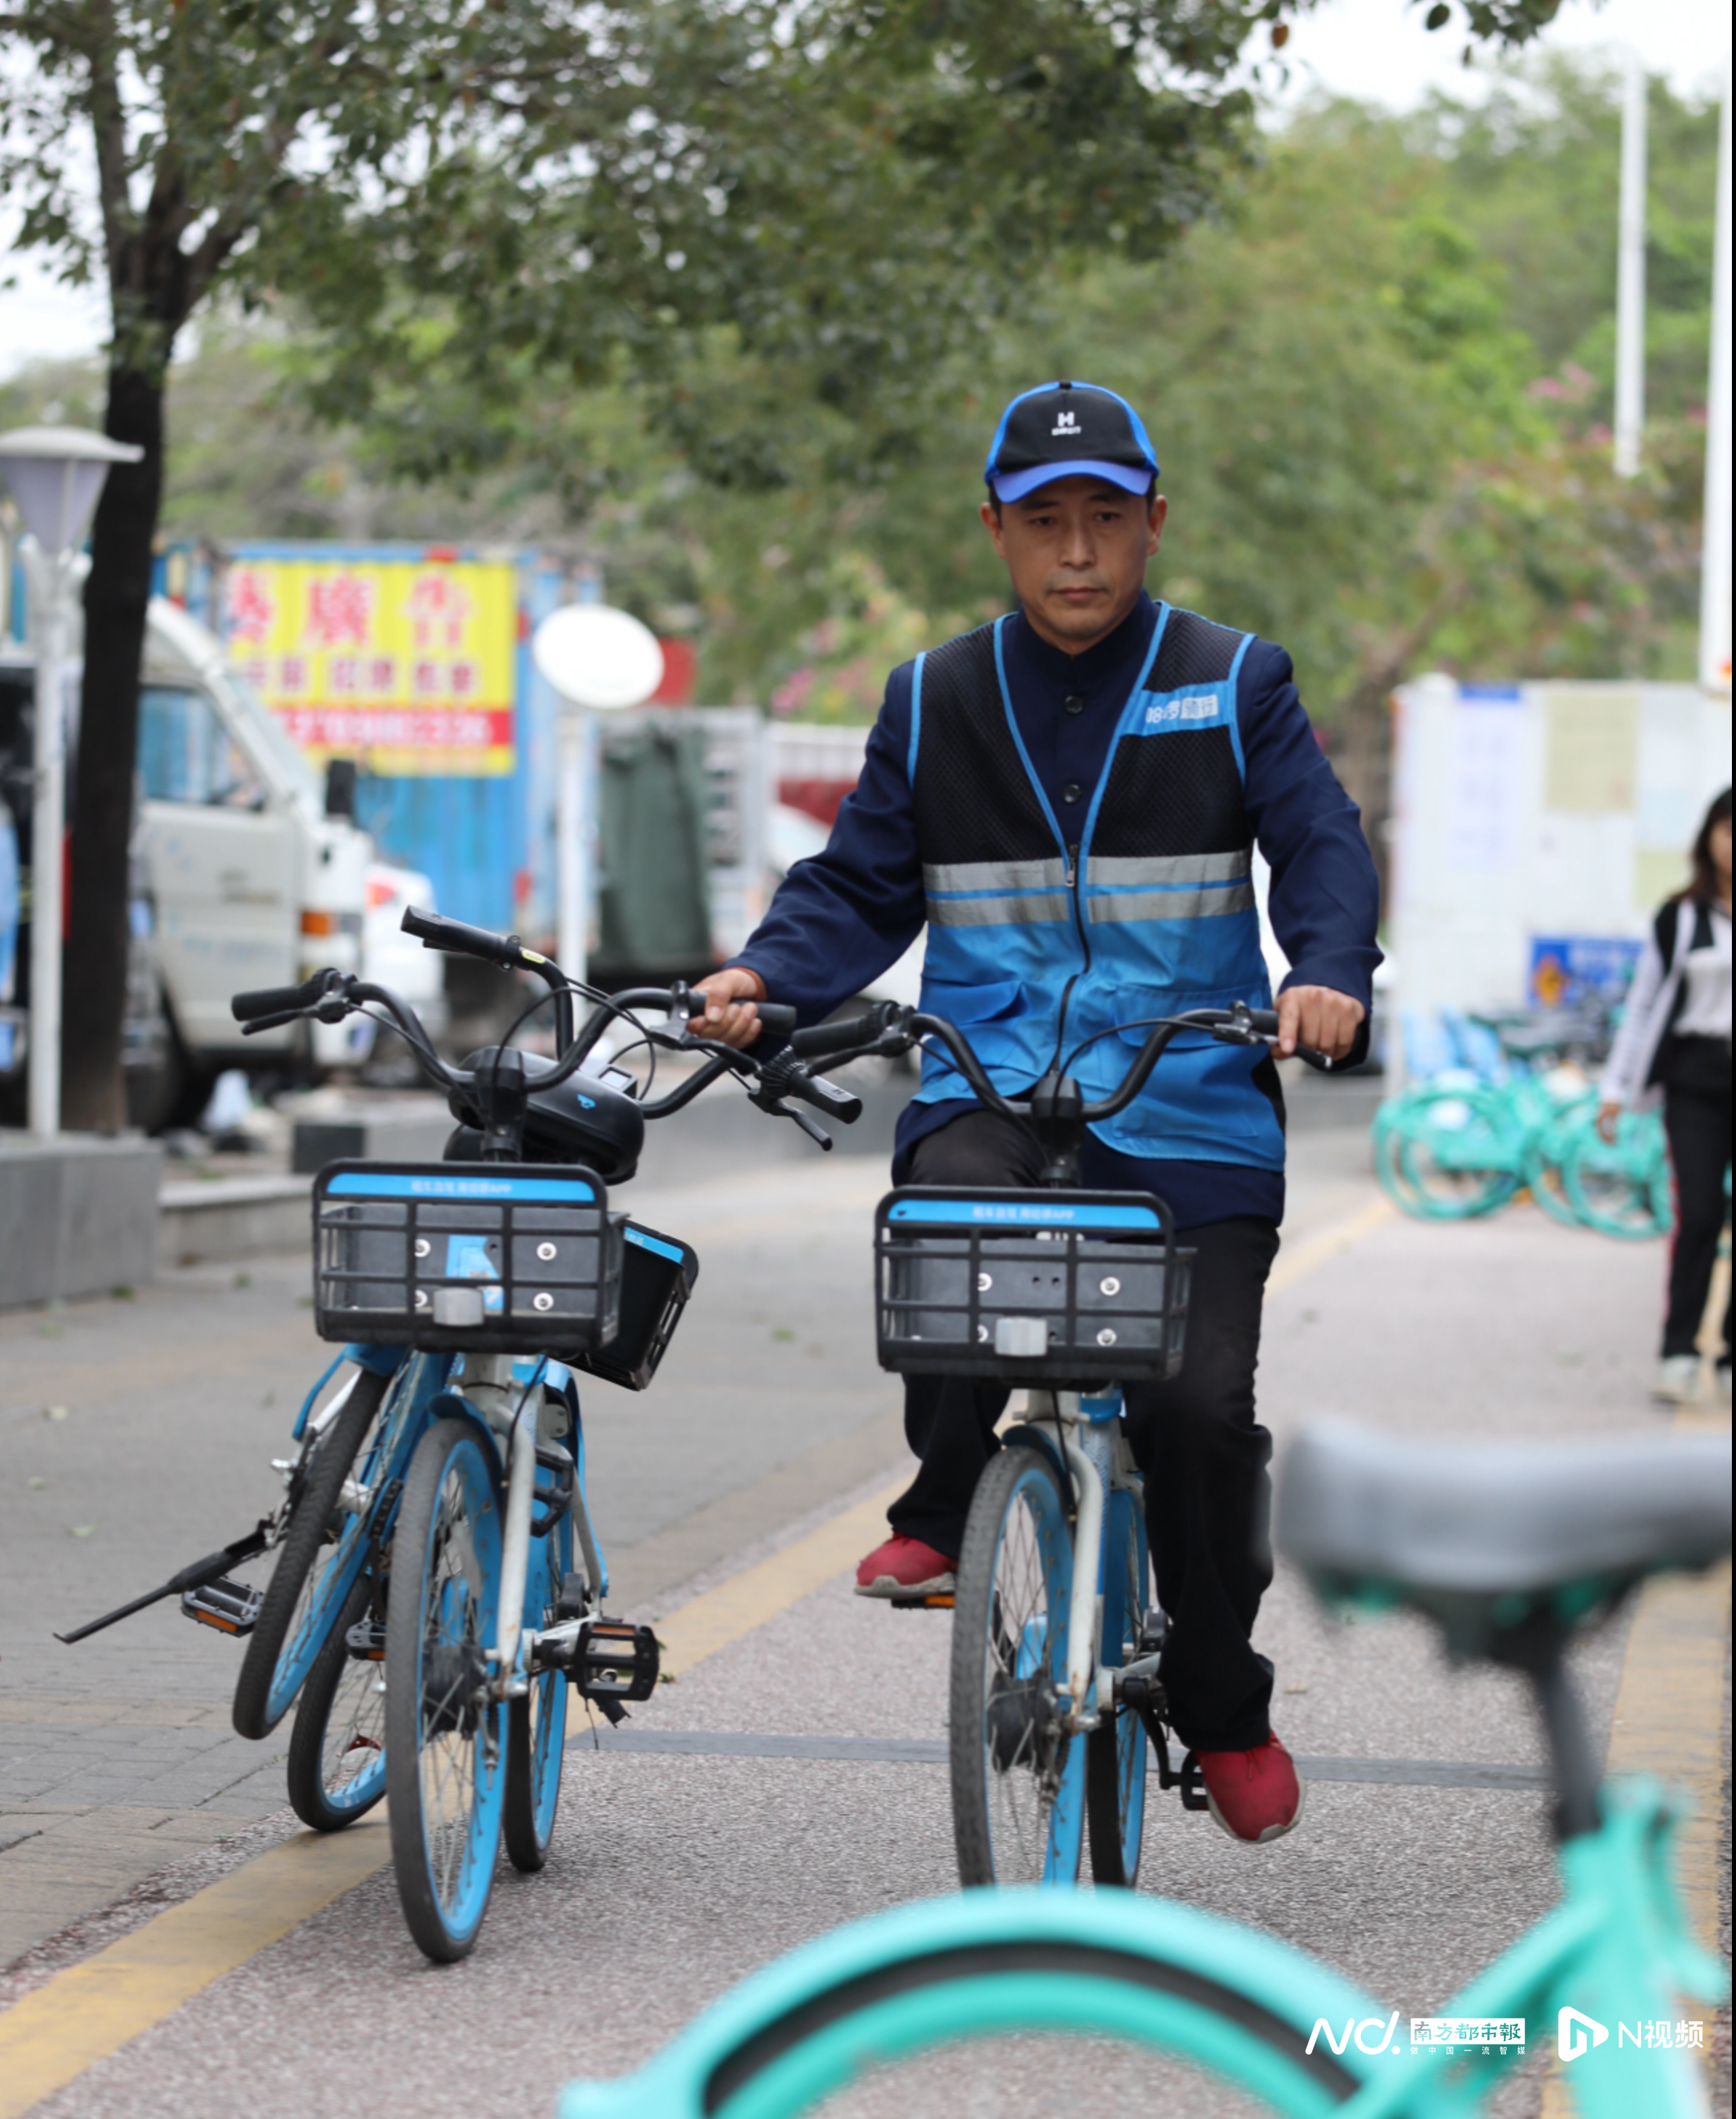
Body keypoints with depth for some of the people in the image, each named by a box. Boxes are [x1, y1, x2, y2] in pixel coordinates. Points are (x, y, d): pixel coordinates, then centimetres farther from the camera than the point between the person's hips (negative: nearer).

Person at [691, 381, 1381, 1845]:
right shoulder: (935, 705, 12)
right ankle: (942, 1513, -10)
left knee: (1200, 1407, -10)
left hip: (1190, 1119, -1)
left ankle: (1227, 1710, 12)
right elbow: (862, 886, 12)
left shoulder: (1235, 688, 6)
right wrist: (766, 978, -8)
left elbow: (1324, 845, -3)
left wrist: (1329, 972, -24)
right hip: (990, 1092, 1)